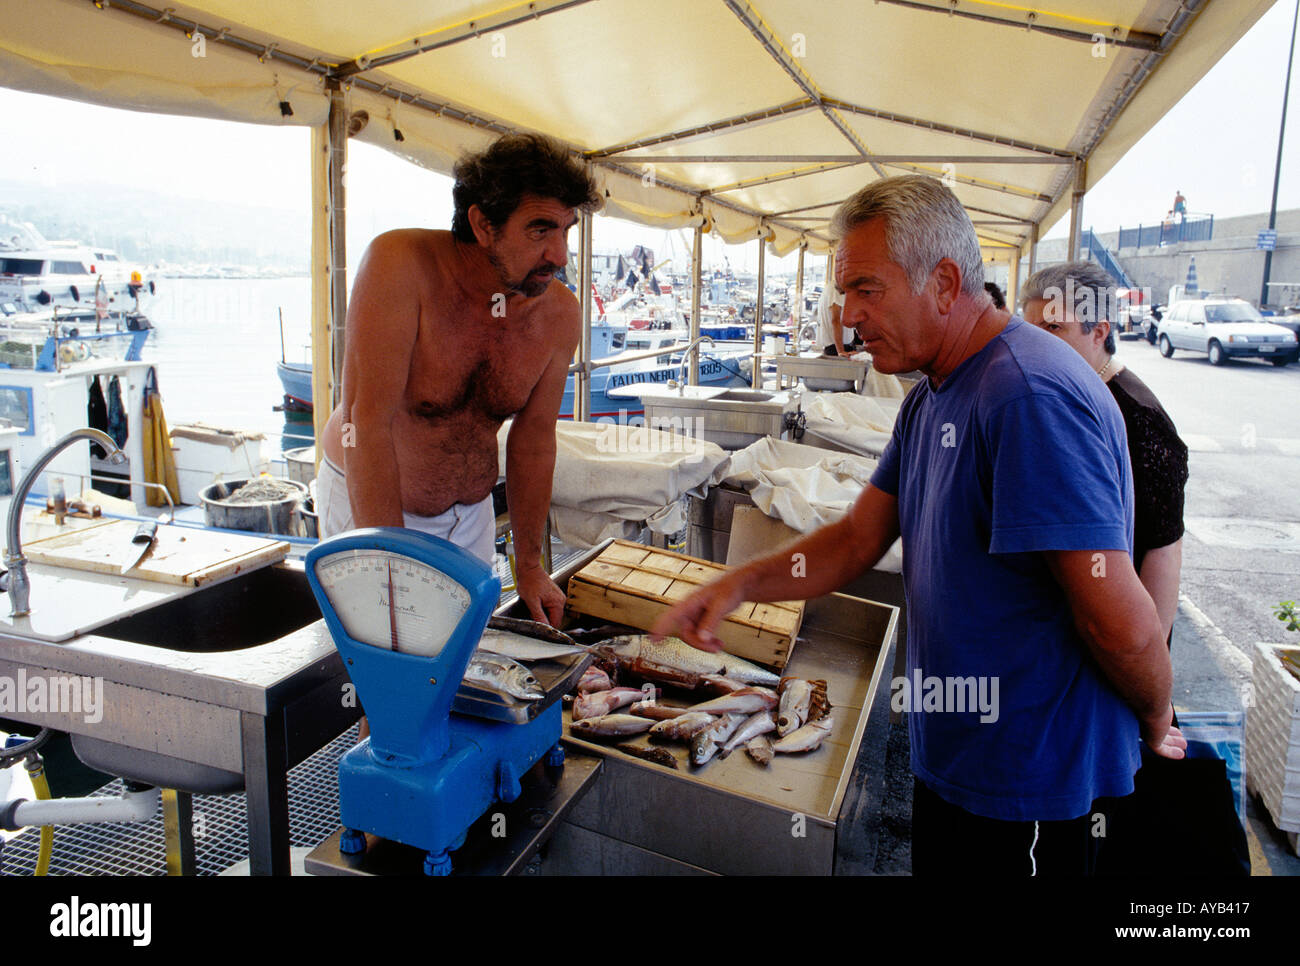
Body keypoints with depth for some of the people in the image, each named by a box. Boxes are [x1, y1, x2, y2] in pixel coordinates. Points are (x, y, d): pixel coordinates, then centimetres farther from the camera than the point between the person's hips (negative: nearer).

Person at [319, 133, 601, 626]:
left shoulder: (559, 313, -13)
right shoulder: (400, 263, -27)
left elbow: (533, 439, -2)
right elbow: (369, 422, -29)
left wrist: (528, 565, 2)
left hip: (471, 512, 4)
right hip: (366, 504, -4)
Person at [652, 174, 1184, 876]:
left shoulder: (1028, 396, -27)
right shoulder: (931, 396, 6)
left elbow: (1122, 626, -27)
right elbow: (860, 538, 6)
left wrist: (1153, 727, -9)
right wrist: (739, 585, -8)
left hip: (1027, 789, -9)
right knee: (937, 863, 24)